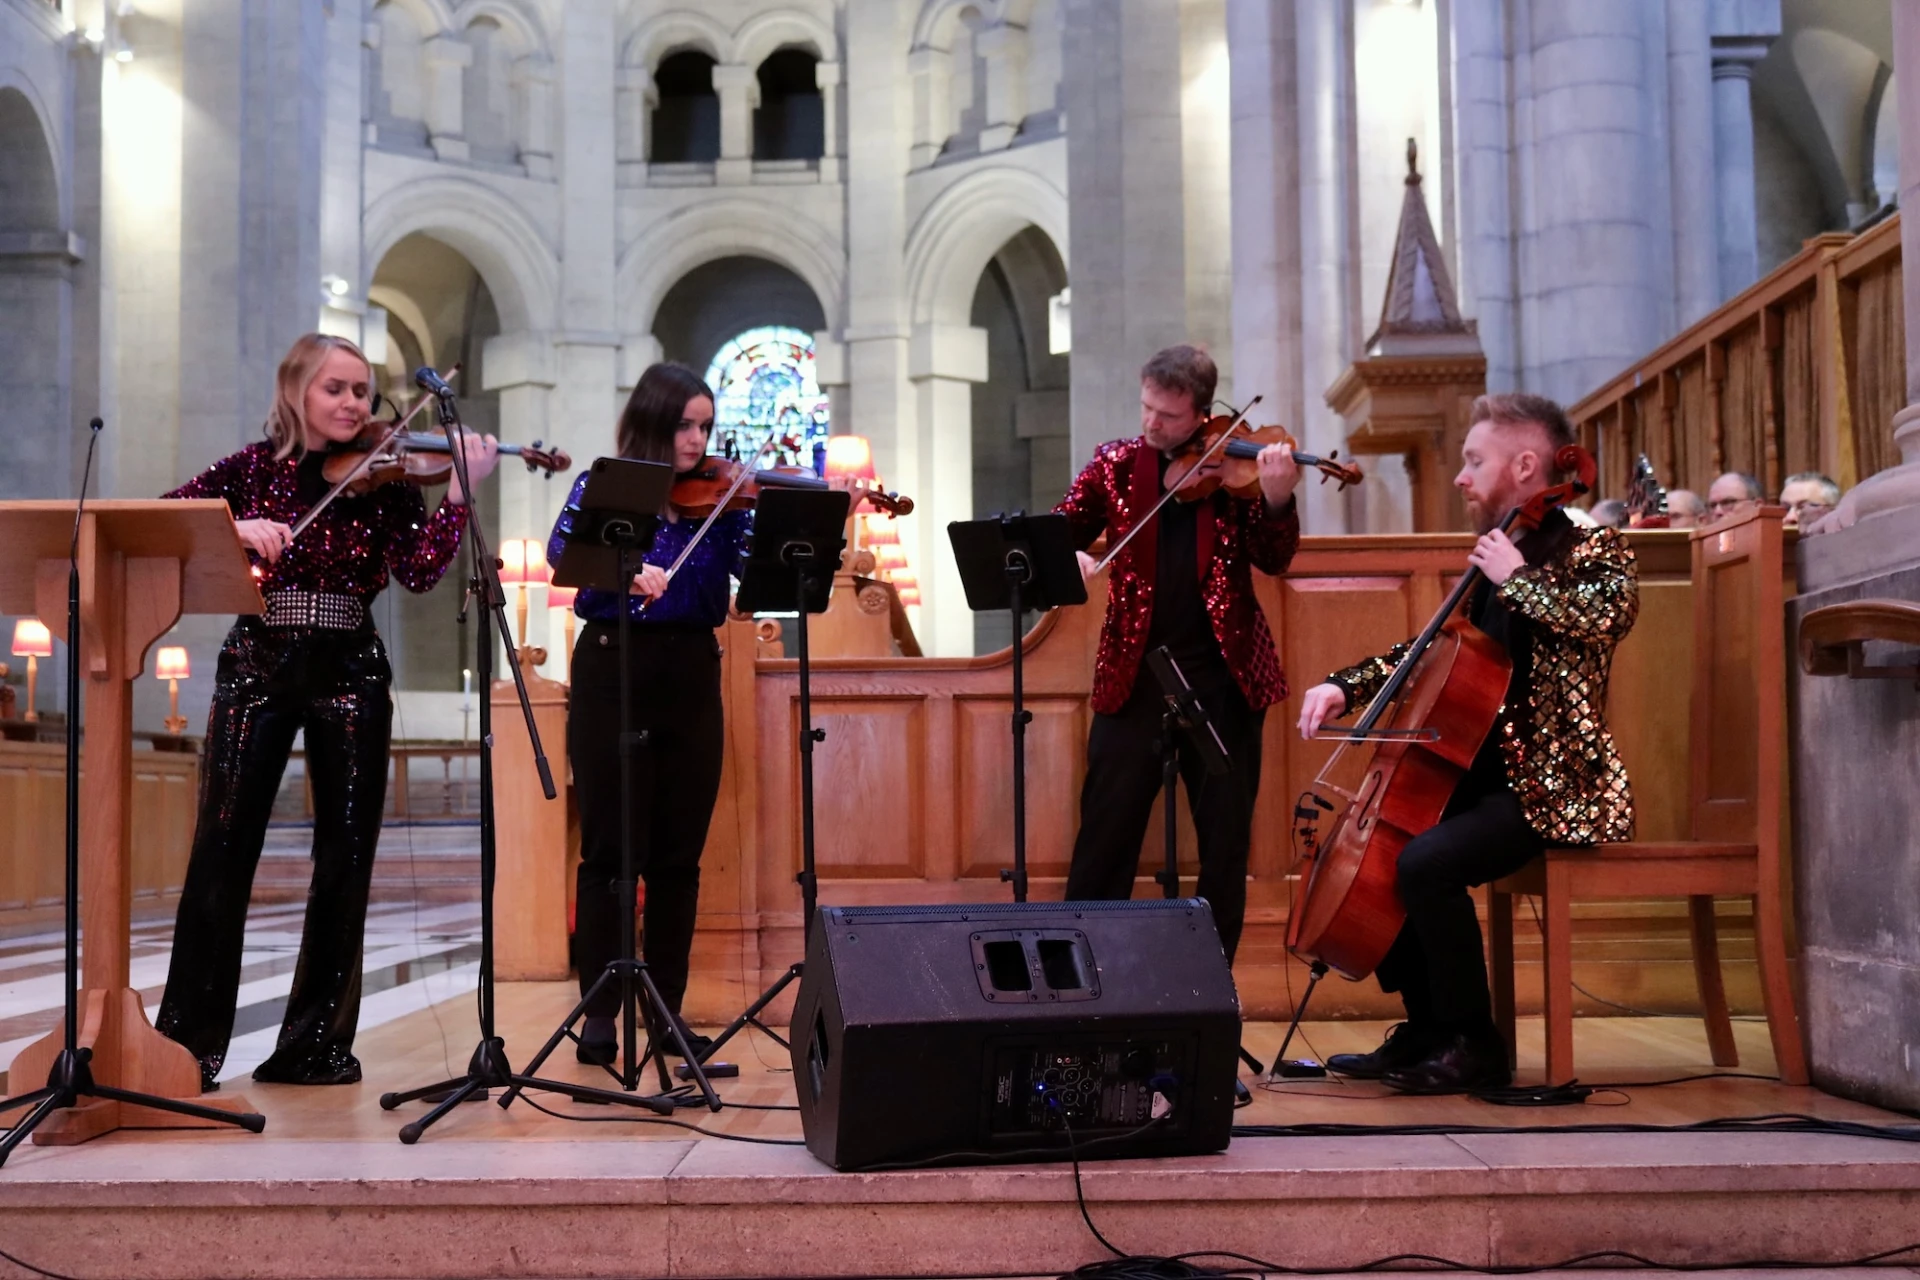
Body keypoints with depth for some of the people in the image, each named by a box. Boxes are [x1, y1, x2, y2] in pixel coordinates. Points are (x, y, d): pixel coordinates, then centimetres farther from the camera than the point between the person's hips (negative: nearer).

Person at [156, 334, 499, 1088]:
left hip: (350, 673, 1)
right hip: (258, 666, -1)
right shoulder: (255, 468, 6)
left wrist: (460, 493, -22)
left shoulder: (386, 477, 3)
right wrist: (233, 528, -20)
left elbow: (419, 572, -11)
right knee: (221, 851, -5)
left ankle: (317, 1040, 12)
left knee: (346, 856, 2)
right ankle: (189, 1040, 3)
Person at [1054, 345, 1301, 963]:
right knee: (1106, 831, 5)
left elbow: (1273, 560, -5)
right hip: (1134, 672, 1)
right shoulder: (1115, 462, 5)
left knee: (1226, 836, 8)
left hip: (1221, 673, 0)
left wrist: (1277, 500, -24)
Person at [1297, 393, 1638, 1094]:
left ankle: (1474, 1045, -12)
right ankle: (1424, 1032, 17)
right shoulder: (1496, 555, 14)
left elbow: (1612, 612, -31)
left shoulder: (1590, 548, -8)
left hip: (1553, 787, -10)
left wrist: (1517, 577, -21)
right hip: (1487, 775, 10)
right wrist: (1345, 686, 10)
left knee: (1424, 861, -28)